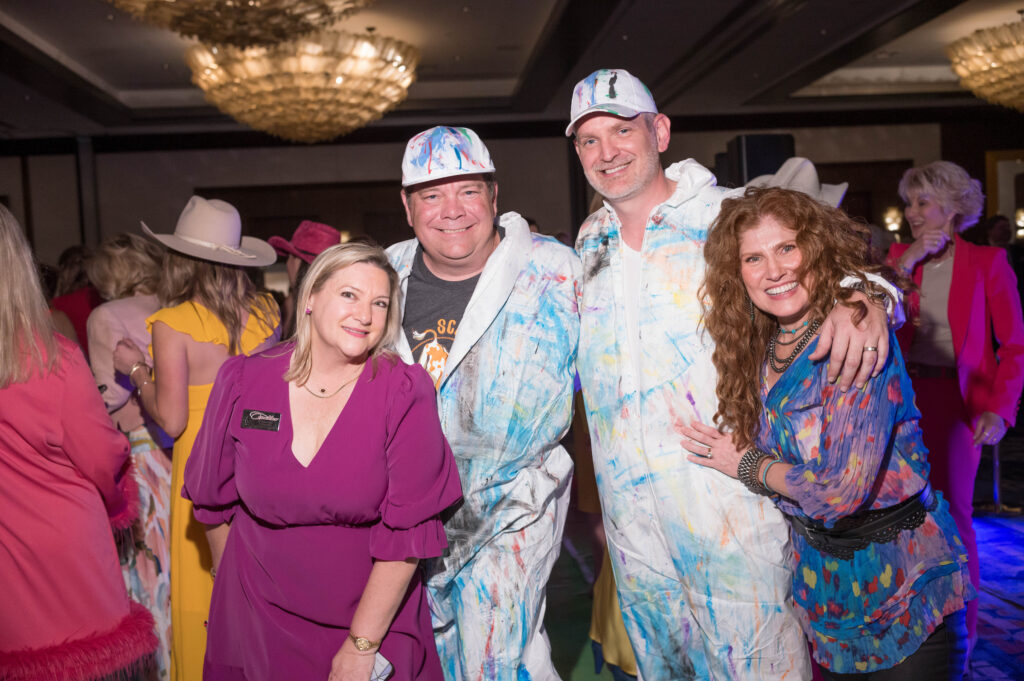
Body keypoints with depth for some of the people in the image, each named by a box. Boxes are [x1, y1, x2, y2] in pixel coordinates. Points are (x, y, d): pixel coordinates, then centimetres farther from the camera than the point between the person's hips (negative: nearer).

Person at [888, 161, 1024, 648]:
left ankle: (961, 629, 14)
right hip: (902, 393, 3)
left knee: (953, 511, -3)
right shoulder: (899, 257, 10)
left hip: (956, 398, -3)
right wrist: (906, 262, -10)